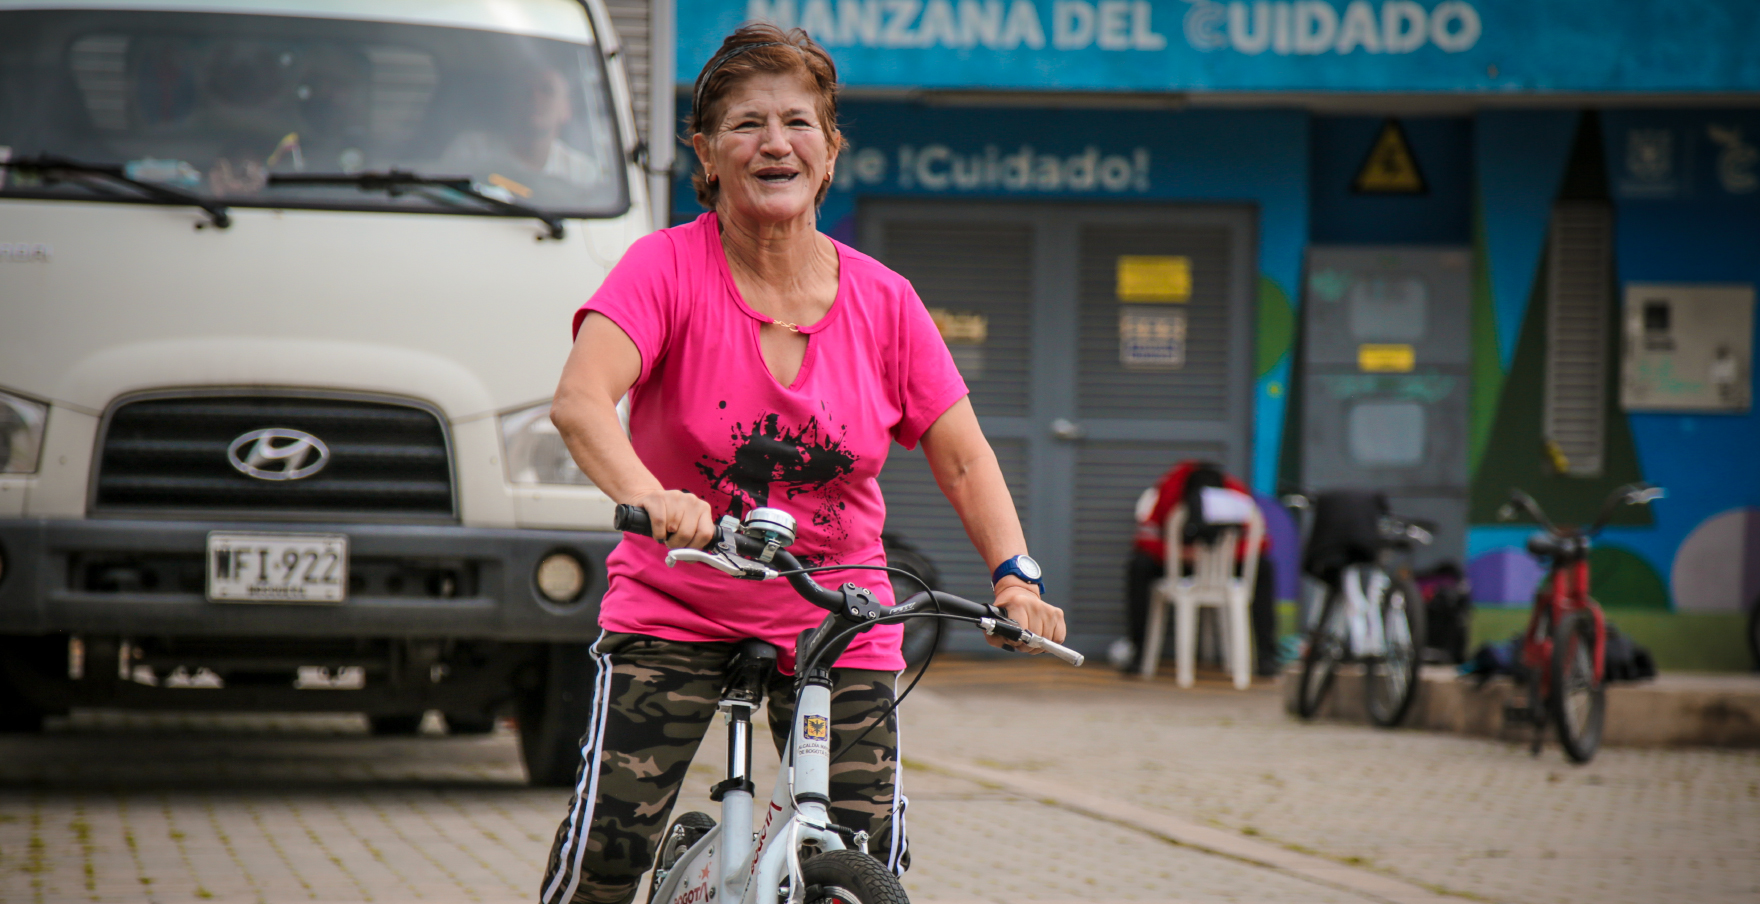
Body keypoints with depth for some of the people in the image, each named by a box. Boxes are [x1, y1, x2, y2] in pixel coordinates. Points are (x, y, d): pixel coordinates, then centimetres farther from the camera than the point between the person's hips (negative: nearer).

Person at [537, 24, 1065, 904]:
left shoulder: (881, 301, -1)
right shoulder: (667, 267, -11)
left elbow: (962, 456, 3)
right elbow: (580, 400, -26)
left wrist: (1015, 574, -14)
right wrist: (652, 499, -45)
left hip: (837, 625, 2)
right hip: (674, 609, -2)